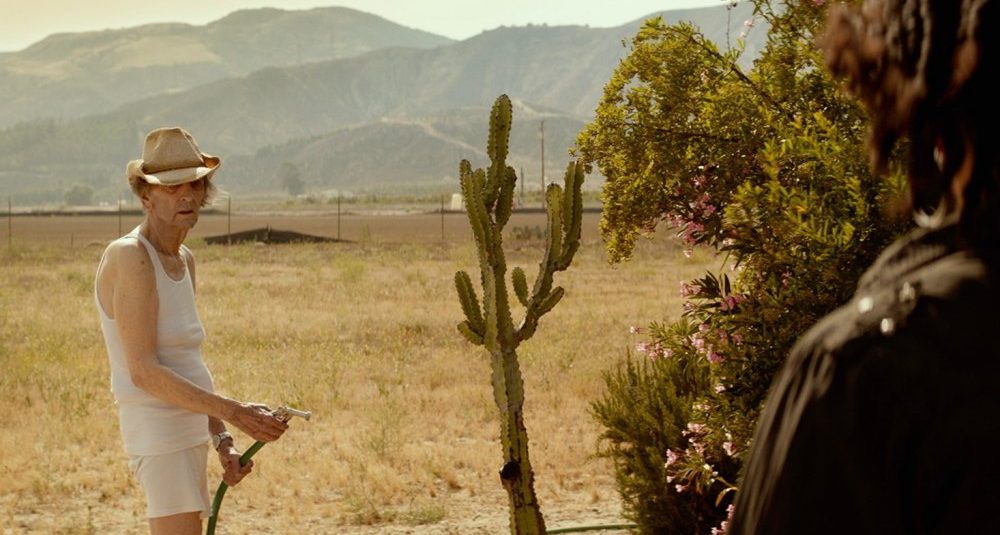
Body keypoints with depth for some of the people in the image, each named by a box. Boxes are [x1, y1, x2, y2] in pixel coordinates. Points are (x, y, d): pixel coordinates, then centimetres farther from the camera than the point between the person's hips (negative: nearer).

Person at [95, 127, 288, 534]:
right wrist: (235, 412, -23)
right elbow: (144, 372, -22)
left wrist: (222, 440, 10)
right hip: (160, 436, -10)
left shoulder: (184, 259, 12)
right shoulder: (129, 256, -16)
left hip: (188, 435, 10)